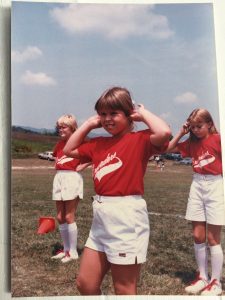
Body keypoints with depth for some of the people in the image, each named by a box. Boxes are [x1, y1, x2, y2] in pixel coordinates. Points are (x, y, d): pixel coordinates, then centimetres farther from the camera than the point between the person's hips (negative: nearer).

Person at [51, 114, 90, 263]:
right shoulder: (60, 143, 13)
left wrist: (81, 166, -14)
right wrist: (58, 165, 11)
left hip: (72, 178, -7)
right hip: (58, 178, 8)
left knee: (69, 217, -4)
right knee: (60, 217, 10)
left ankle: (73, 252, 7)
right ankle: (66, 249, 22)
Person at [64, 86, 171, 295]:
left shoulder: (139, 140, -9)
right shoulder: (99, 143, 12)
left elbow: (164, 133, -29)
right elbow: (69, 150, 22)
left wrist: (143, 113, -10)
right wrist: (89, 124, 14)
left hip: (127, 216, -7)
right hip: (101, 216, 7)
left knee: (124, 290, 9)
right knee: (85, 284, 17)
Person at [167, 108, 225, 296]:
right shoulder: (192, 143, 8)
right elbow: (169, 148, 12)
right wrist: (182, 132, 5)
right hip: (197, 187, 5)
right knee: (198, 236, 8)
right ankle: (202, 277, 22)